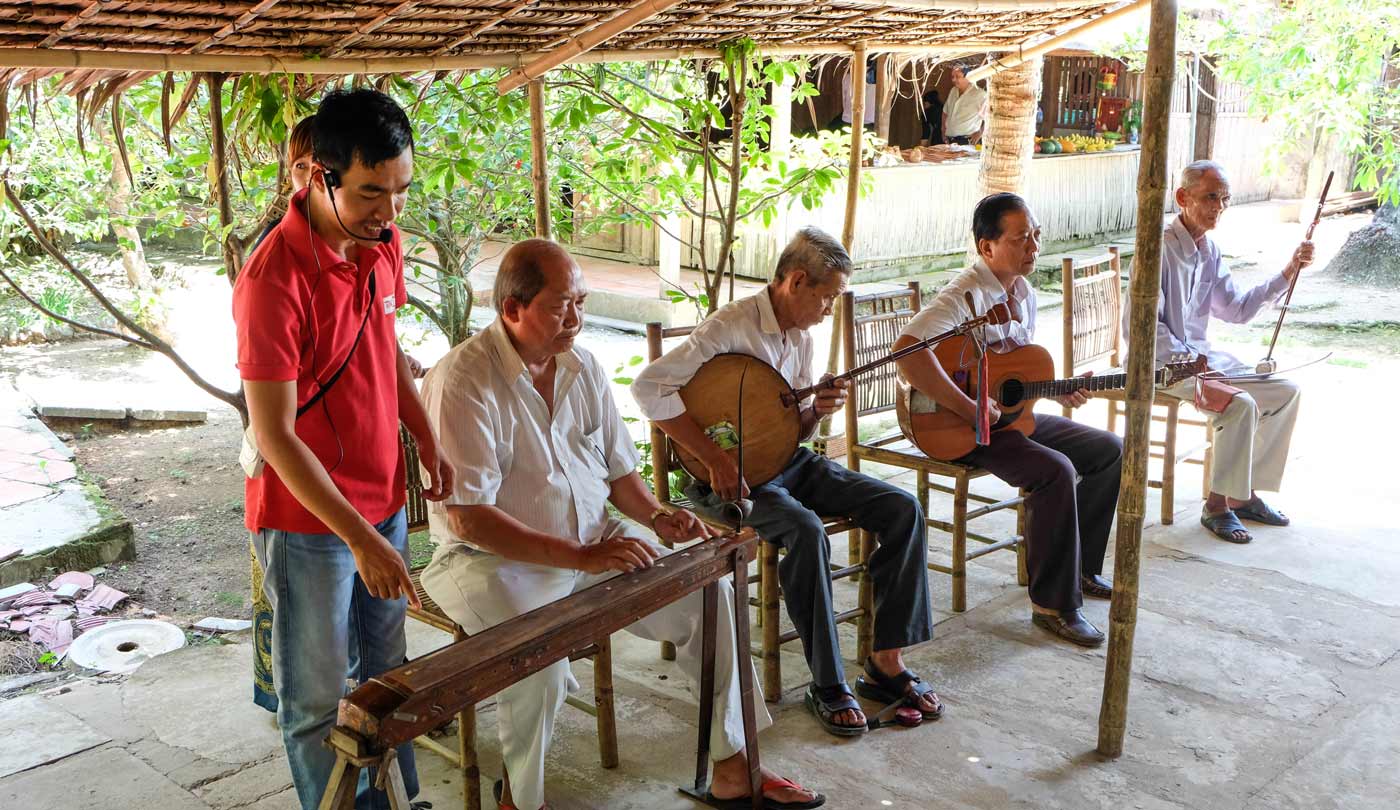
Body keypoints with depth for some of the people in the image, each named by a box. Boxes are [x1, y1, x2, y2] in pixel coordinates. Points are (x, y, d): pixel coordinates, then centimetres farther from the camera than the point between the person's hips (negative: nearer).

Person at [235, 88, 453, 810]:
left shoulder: (382, 242, 0)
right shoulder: (274, 279, -24)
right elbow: (274, 435, -22)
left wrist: (428, 444, 13)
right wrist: (360, 538, -25)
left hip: (383, 500, 8)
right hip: (307, 522, -7)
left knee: (385, 676, 21)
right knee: (320, 702, 10)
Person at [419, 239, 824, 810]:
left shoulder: (582, 366, 4)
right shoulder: (463, 381, -18)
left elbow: (618, 469, 14)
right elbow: (468, 517, -24)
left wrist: (656, 517, -7)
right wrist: (581, 557, -29)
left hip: (597, 543, 7)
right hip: (497, 561, -6)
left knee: (711, 593, -6)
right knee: (541, 659, -34)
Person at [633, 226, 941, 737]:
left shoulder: (801, 338, 10)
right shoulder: (732, 326, -16)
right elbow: (648, 387, -25)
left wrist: (817, 412, -6)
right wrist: (713, 456, -26)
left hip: (786, 460, 8)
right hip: (732, 475, -8)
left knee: (902, 509, -8)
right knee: (806, 530, -36)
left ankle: (886, 663, -4)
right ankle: (828, 685, -20)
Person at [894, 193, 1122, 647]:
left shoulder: (1023, 292, 9)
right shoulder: (966, 294, -21)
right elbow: (907, 352, -38)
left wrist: (1056, 391, 2)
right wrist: (971, 410, -34)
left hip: (1013, 414, 10)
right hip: (960, 428, -10)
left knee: (1110, 450, 7)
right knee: (1055, 470, -29)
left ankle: (1079, 568, 20)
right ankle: (1053, 604, -16)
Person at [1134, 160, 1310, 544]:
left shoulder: (1209, 250, 11)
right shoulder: (1161, 249, -17)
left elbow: (1237, 310, 15)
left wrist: (1287, 273, 7)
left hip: (1198, 354, 9)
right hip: (1162, 362, -9)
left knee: (1285, 392, 4)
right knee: (1240, 404, -27)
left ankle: (1245, 493, 12)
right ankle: (1217, 505, -11)